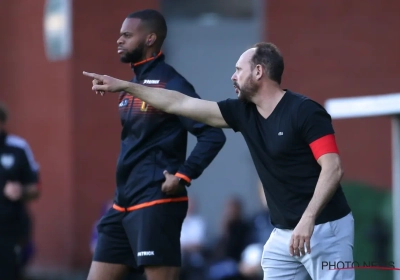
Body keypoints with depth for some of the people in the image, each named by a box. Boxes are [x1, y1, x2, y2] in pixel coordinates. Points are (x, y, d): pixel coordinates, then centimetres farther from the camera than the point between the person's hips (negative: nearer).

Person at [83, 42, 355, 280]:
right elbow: (180, 104, 13)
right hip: (283, 233, 8)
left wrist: (308, 219, -28)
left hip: (324, 228, -8)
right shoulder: (243, 112, 8)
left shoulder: (305, 111, -13)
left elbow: (333, 169, -18)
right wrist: (124, 85, 15)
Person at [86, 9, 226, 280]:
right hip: (124, 201, 9)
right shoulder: (133, 85, 15)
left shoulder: (170, 84, -12)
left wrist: (182, 176, -21)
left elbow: (213, 135, -18)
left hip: (156, 203, -9)